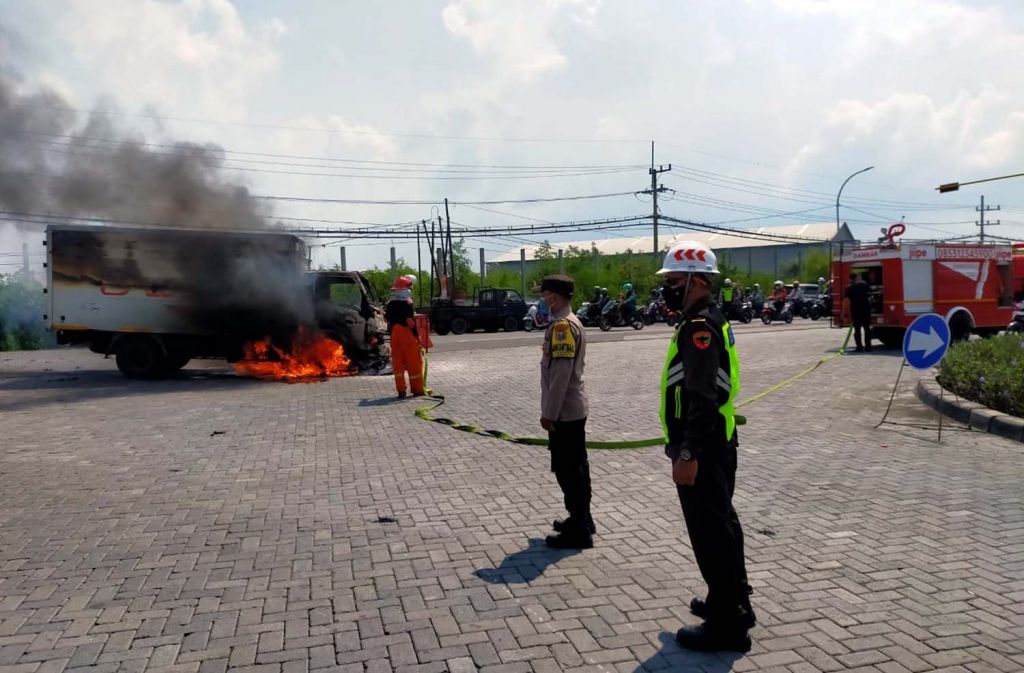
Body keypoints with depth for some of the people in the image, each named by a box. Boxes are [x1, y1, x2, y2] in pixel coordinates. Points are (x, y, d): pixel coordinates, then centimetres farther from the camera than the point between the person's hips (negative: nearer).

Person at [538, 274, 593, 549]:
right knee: (576, 466, 16)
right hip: (574, 408, 10)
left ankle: (578, 531, 4)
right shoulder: (571, 321, 13)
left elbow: (560, 374, -23)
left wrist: (549, 412, -19)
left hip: (563, 411, -10)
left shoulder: (562, 325, -18)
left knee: (567, 470, -3)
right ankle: (582, 520, 27)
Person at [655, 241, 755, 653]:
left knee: (710, 533, -3)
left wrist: (687, 454, -26)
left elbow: (703, 398, -26)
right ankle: (733, 602, 35)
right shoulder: (707, 321, 14)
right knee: (721, 524, 20)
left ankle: (726, 626, 7)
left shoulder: (700, 327, -19)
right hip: (715, 446, 11)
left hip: (704, 450, -11)